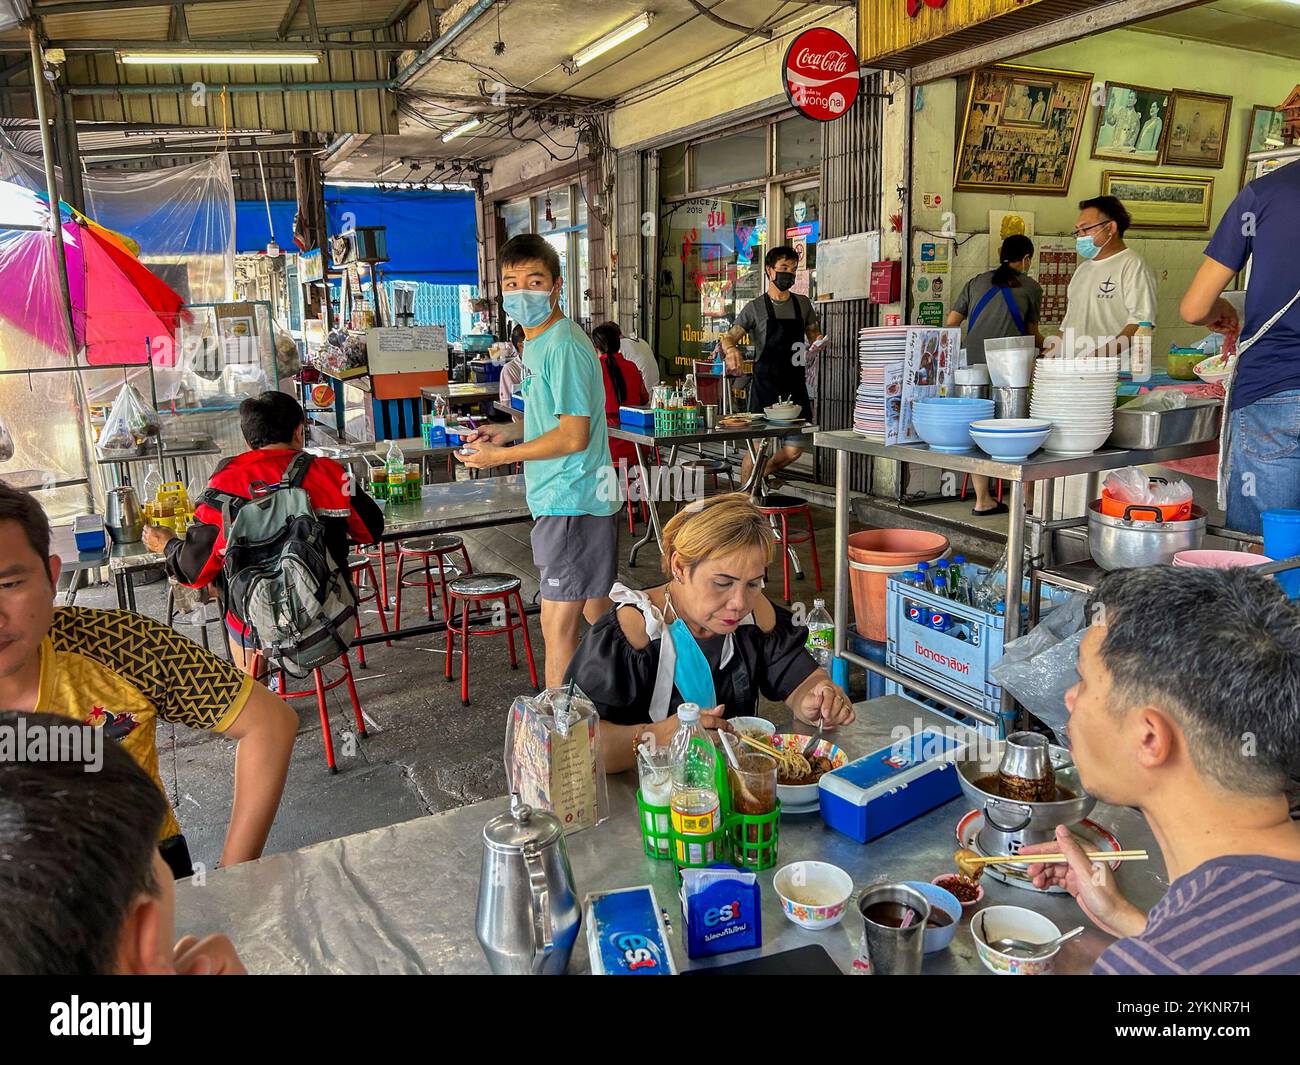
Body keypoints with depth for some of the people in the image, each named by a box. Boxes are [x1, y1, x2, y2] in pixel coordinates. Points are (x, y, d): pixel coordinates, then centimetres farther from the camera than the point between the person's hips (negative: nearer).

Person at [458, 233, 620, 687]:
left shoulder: (563, 345, -18)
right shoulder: (538, 340, 14)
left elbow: (573, 436, -21)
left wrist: (498, 456, -12)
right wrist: (509, 430, 10)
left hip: (570, 503, -10)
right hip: (576, 498, 10)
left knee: (558, 627, -3)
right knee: (596, 614, 19)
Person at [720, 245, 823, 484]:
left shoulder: (803, 304, 12)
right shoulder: (755, 308, 0)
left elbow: (814, 336, 20)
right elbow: (730, 337, -6)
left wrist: (817, 343, -5)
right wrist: (731, 349, -30)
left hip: (795, 384, 4)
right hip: (765, 384, -4)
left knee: (794, 449, 4)